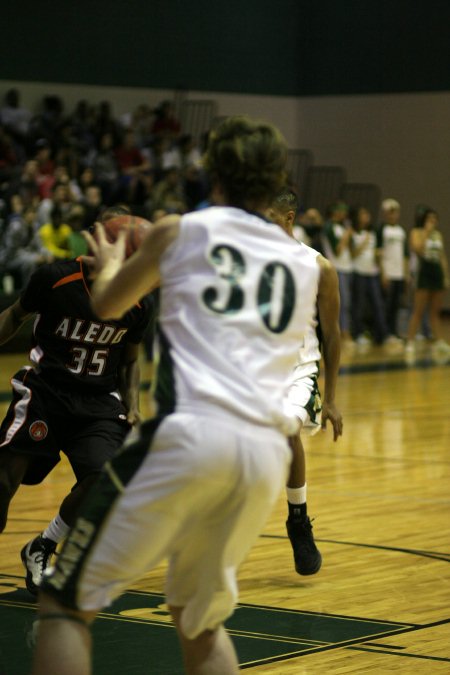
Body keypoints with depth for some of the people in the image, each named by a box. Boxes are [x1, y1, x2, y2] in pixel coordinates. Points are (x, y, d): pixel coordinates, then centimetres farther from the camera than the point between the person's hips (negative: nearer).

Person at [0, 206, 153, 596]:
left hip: (97, 402, 2)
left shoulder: (137, 305, -1)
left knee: (104, 475, -20)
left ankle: (41, 549, 2)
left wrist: (131, 407, 4)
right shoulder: (56, 278, -11)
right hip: (44, 389, -2)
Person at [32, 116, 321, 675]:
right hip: (268, 451, 5)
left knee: (66, 602, 3)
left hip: (191, 434, -5)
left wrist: (110, 265, 48)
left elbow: (106, 306, 25)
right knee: (199, 619, 26)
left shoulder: (180, 230, 11)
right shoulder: (305, 263, 21)